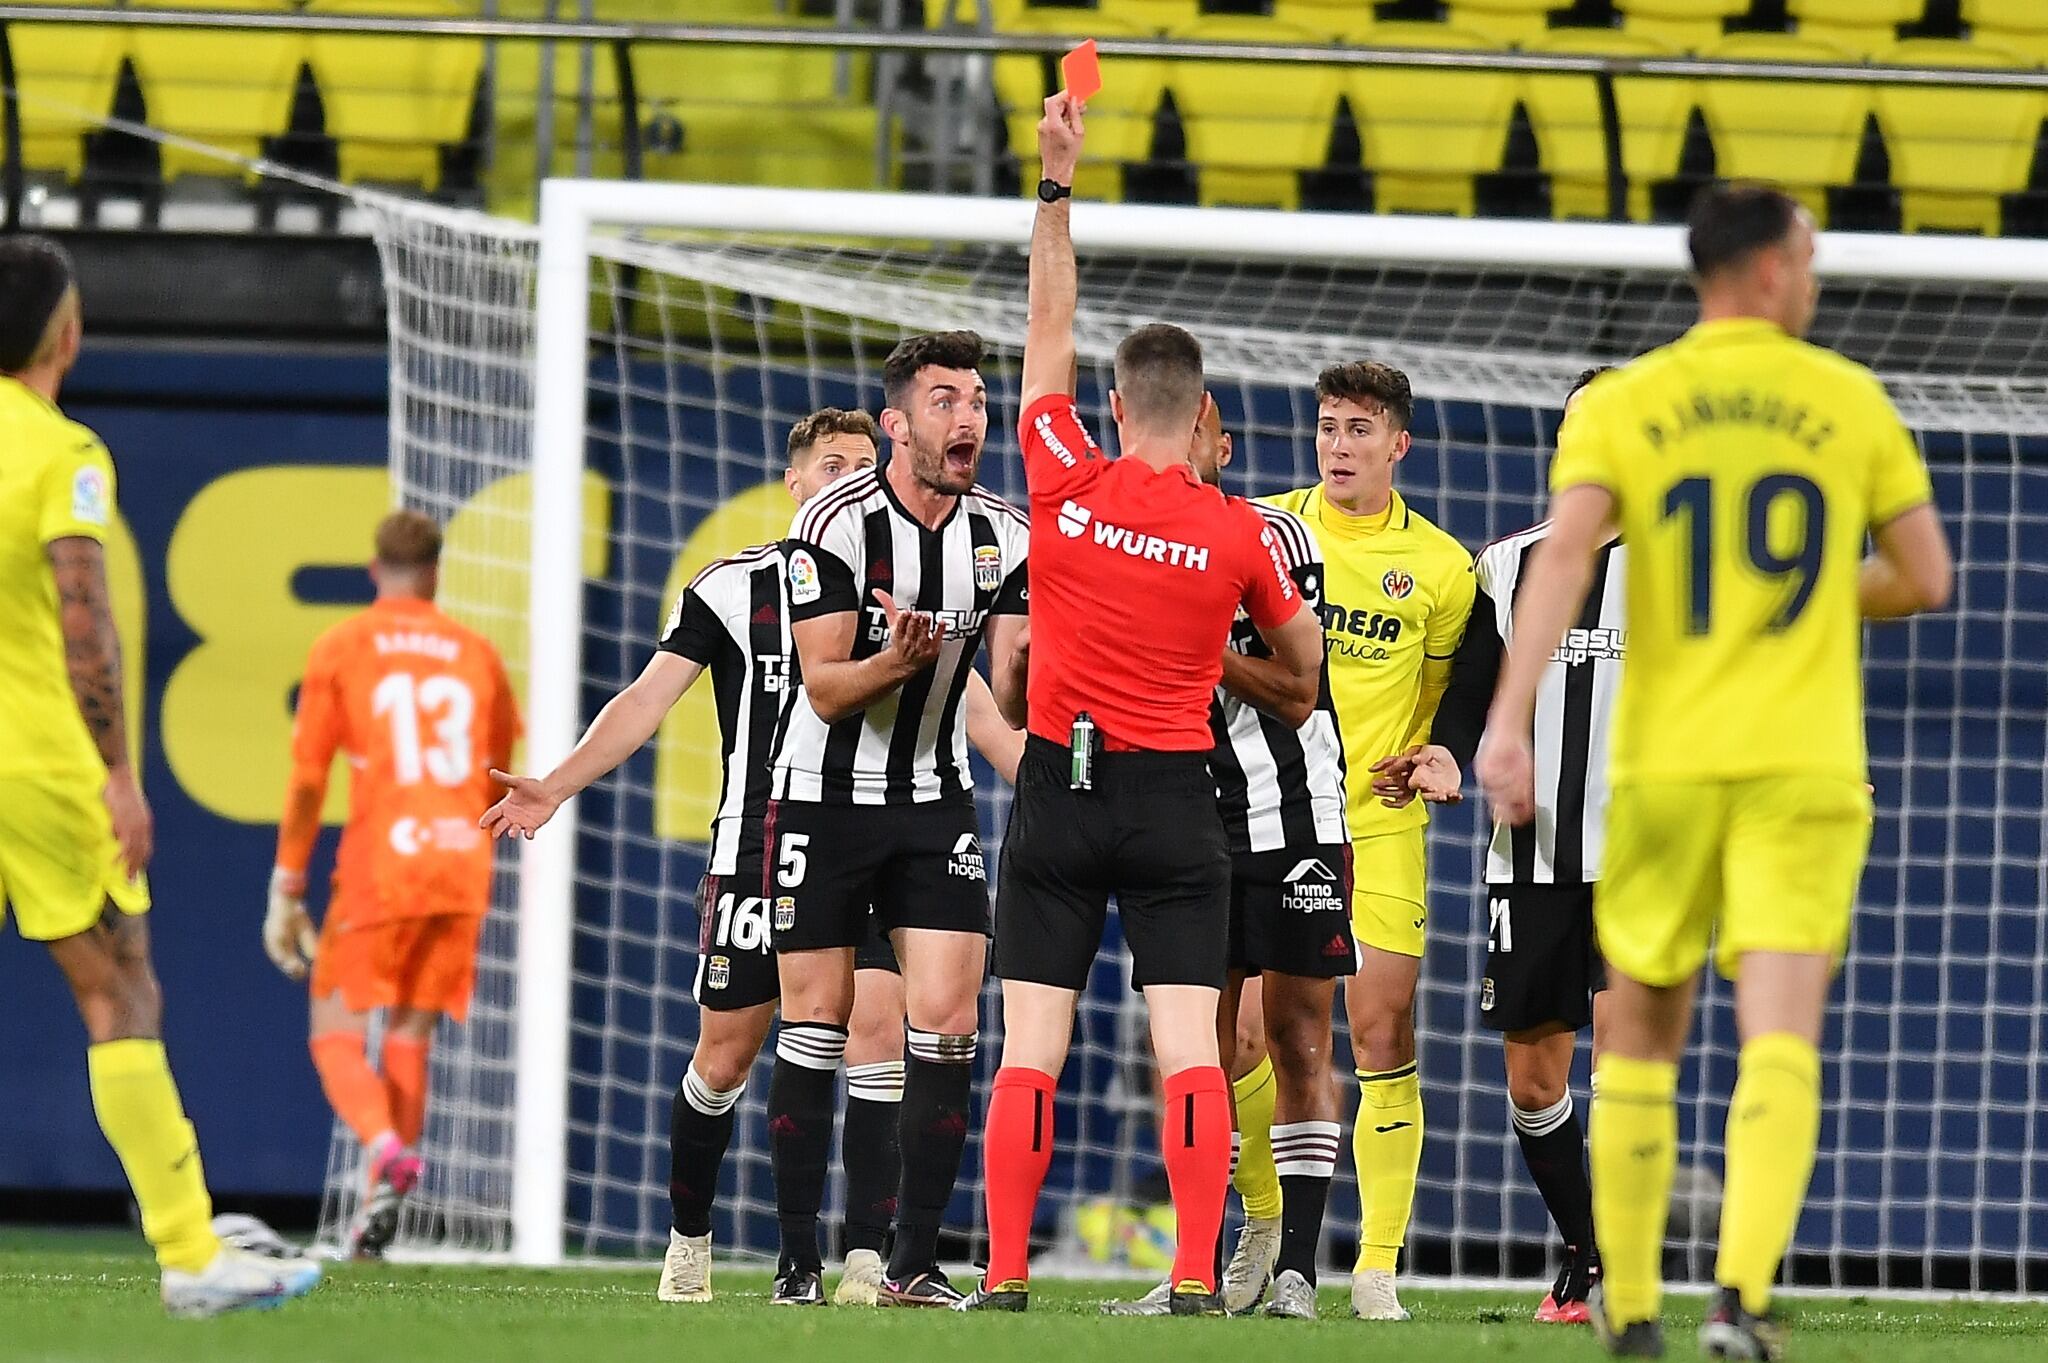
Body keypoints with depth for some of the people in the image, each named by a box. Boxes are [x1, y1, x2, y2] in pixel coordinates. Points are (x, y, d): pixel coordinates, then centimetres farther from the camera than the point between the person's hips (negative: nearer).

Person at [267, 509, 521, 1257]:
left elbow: (307, 780, -2)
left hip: (379, 866, -3)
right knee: (411, 1034, 12)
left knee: (336, 1033, 3)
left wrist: (286, 891, 2)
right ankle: (377, 1218, 6)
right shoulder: (475, 652, 12)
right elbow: (499, 779, 19)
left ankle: (385, 1147, -27)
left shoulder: (341, 647, 2)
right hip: (463, 865, 3)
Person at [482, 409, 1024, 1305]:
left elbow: (975, 709, 11)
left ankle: (866, 1258, -14)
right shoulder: (734, 586, 1)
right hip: (758, 851, -1)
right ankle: (688, 1241, 23)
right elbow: (651, 696, -4)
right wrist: (558, 785, -15)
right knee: (724, 1057, 3)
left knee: (878, 1029, -15)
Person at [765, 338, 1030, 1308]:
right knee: (815, 1028, -1)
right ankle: (798, 1262, 7)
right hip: (824, 796, -3)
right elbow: (827, 687, -17)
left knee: (947, 1026, -7)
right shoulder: (837, 521, -16)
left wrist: (1030, 669, -26)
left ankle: (914, 1264, -1)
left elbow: (1012, 707, -3)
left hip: (934, 800, 3)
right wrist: (897, 661, -36)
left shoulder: (1004, 538, -4)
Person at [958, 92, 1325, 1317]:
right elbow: (1304, 672, 9)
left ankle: (1007, 1272, -3)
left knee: (1031, 1046, 1)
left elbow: (1050, 332, 7)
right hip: (1176, 800, 0)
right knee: (1190, 1045, -3)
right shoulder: (1239, 533, -5)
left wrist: (1057, 185, 9)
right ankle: (1197, 1274, -11)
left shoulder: (1066, 486, -6)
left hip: (1059, 794, 0)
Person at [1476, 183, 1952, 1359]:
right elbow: (1927, 578, 6)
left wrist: (1510, 720, -21)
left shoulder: (1620, 406, 2)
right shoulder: (1851, 402, 4)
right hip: (1805, 769, -1)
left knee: (1642, 1034, 15)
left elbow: (1568, 551, -14)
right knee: (1780, 1041, -9)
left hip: (1664, 764, 1)